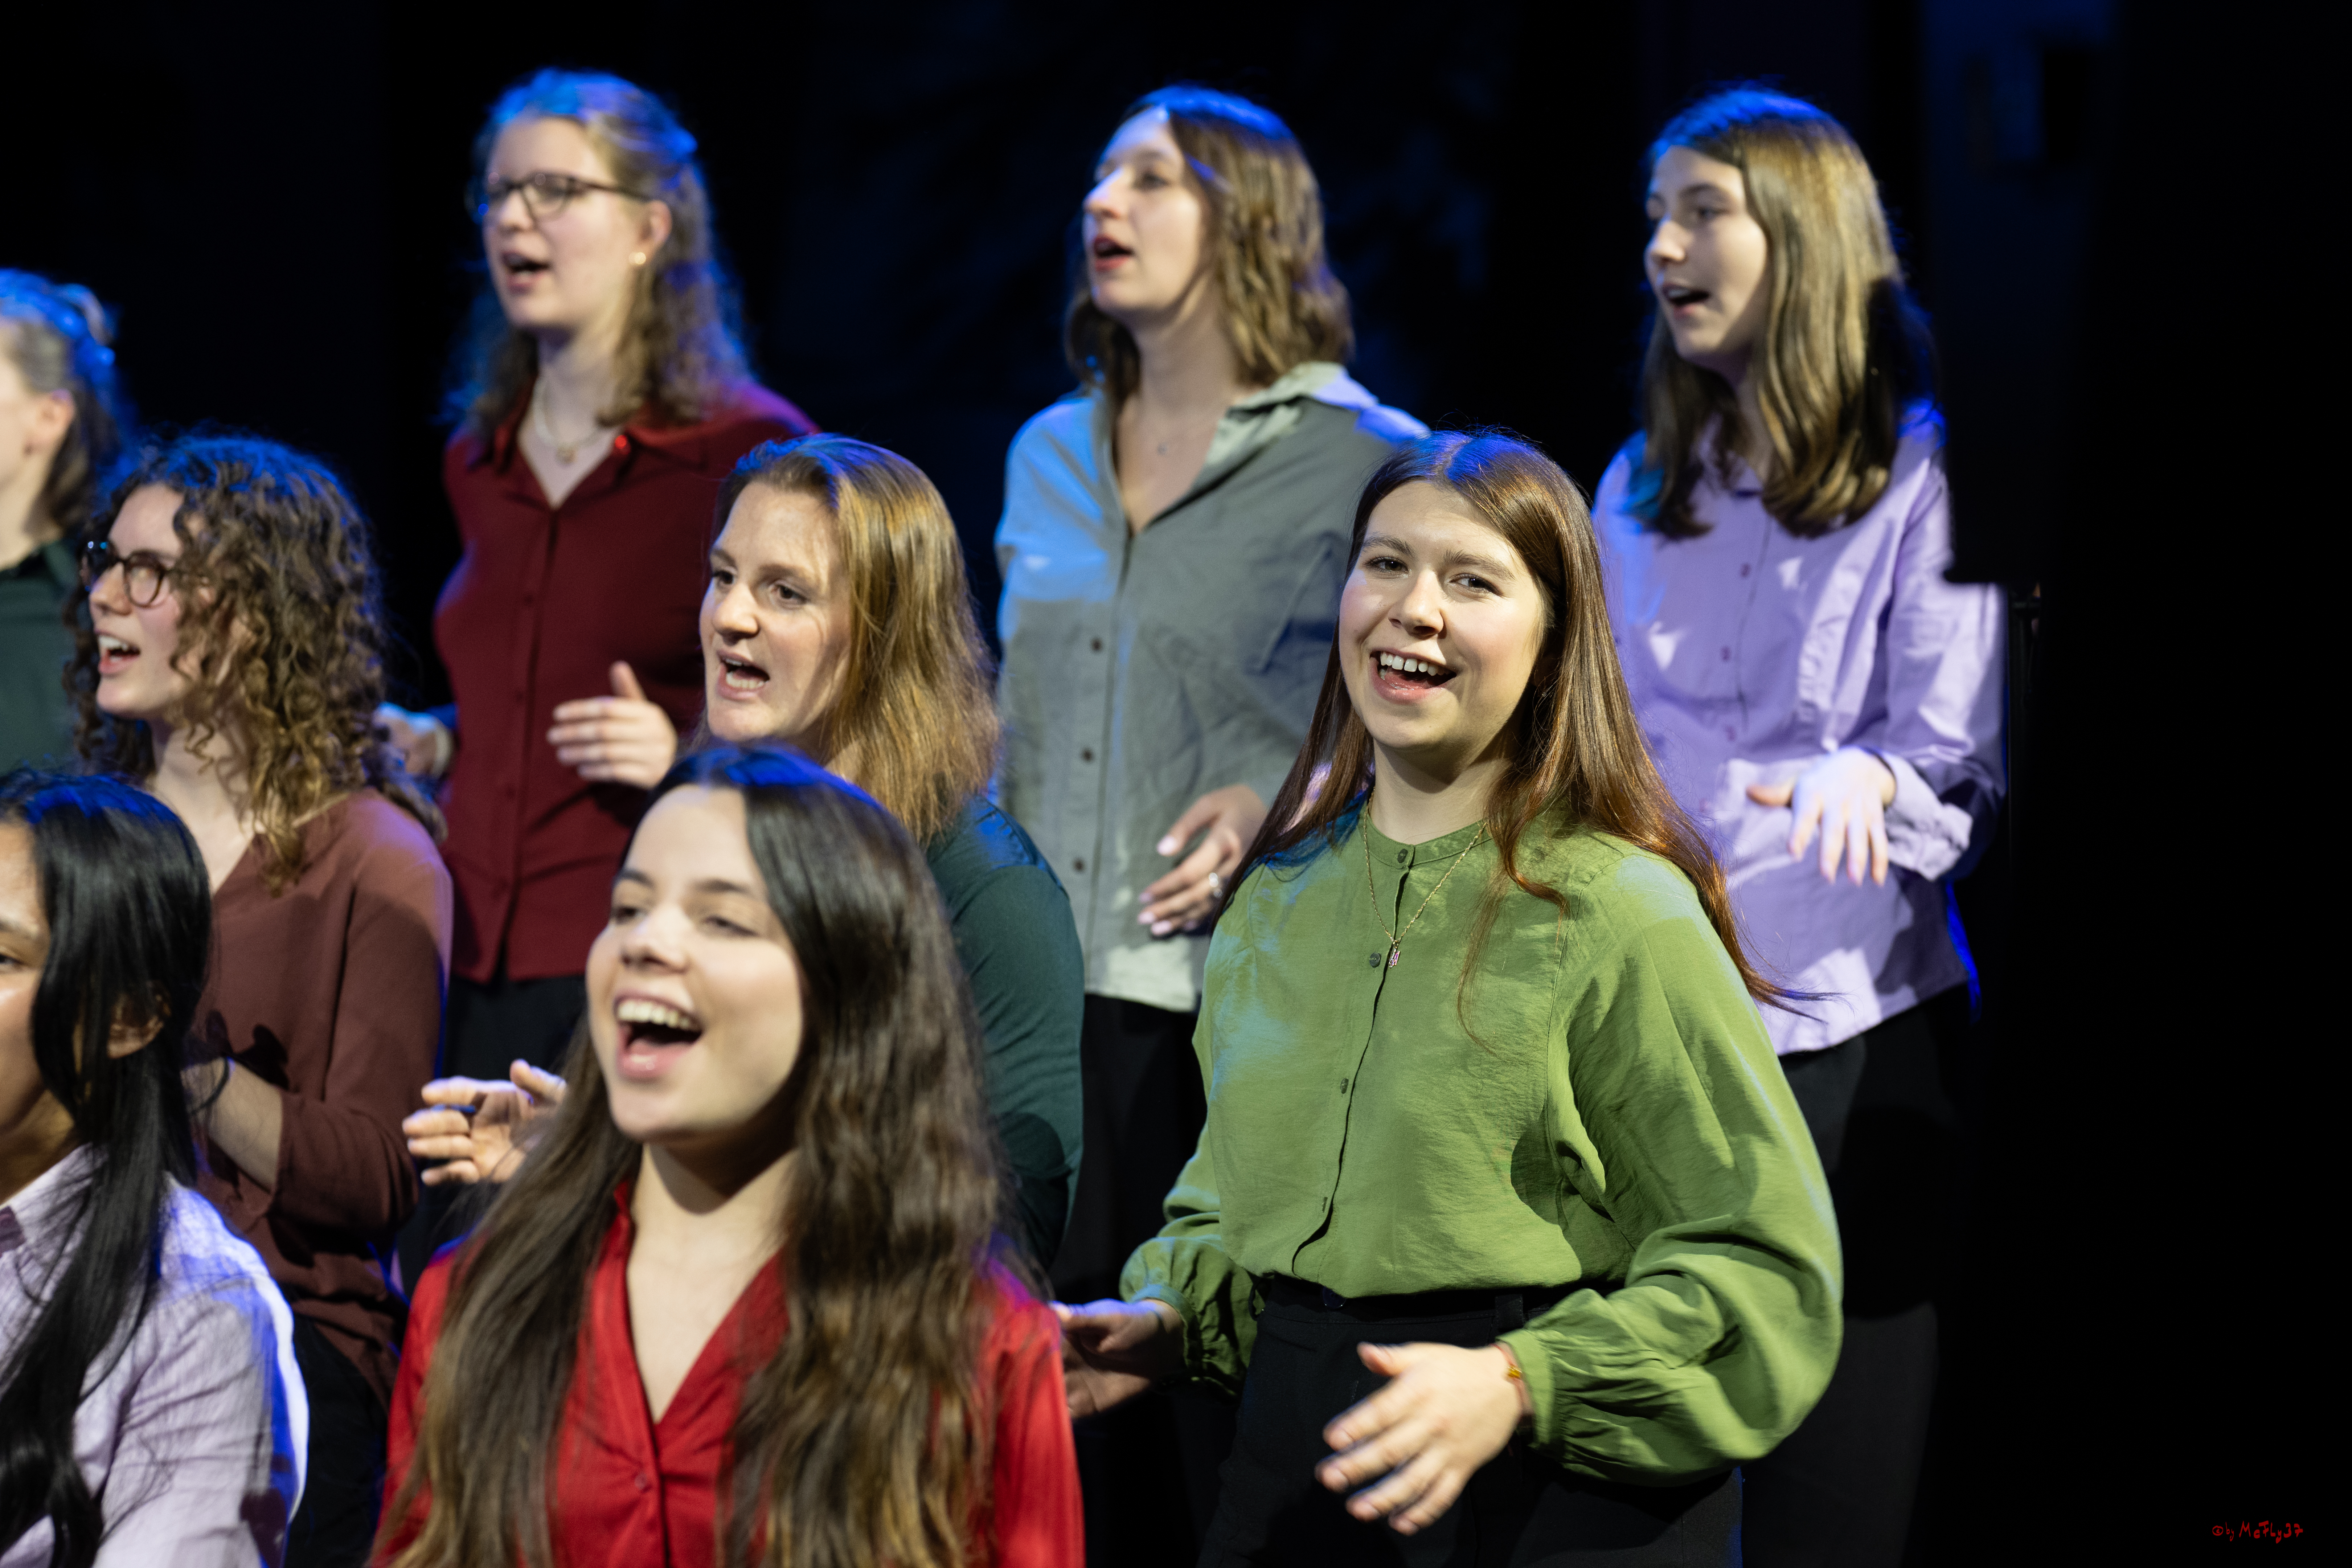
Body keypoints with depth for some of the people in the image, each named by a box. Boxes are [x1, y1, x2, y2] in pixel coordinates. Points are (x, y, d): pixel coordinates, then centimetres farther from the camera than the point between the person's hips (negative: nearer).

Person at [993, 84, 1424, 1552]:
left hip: (1239, 1005, -5)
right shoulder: (1052, 456, 16)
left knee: (1237, 1437, -4)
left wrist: (1278, 802, -13)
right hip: (1047, 1002, 5)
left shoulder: (1364, 461, -2)